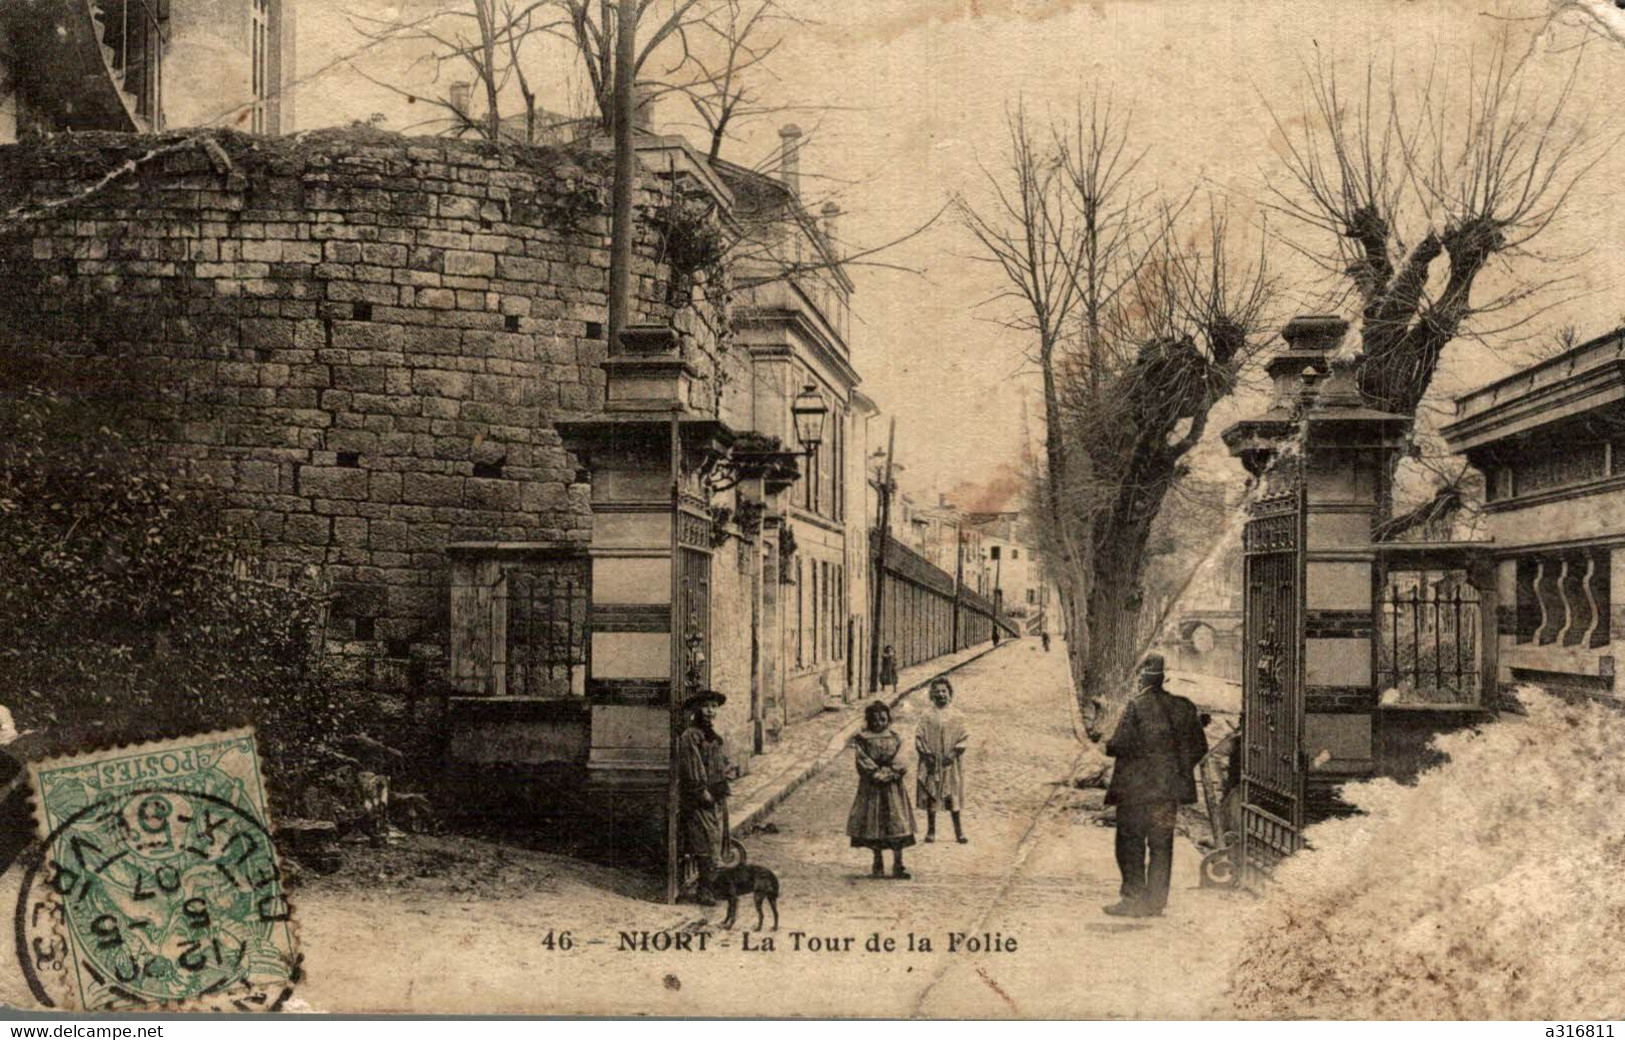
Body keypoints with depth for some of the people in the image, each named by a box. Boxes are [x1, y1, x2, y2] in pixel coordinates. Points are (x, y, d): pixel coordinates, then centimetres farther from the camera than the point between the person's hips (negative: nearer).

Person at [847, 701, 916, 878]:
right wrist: (878, 775, -15)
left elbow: (898, 764, 0)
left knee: (897, 824, -5)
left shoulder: (894, 739, 6)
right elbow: (863, 763, -6)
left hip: (893, 787, 1)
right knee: (873, 825, 4)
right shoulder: (863, 739, 1)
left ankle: (898, 864, 0)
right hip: (871, 788, -1)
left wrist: (890, 774, -15)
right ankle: (878, 865, 17)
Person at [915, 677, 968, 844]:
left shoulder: (956, 717, 4)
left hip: (951, 765, 0)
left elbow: (963, 738, 2)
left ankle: (959, 831, 7)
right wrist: (927, 755, -11)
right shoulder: (927, 718, 3)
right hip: (931, 765, 0)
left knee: (953, 797, 1)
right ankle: (931, 831, 13)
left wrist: (953, 754, -11)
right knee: (930, 797, 3)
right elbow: (919, 738, 1)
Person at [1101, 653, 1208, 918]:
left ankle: (1134, 900, 1)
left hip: (1136, 788, -5)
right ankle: (1156, 902, 11)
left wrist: (1108, 746, 4)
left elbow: (1122, 744, -17)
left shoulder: (1136, 707, -12)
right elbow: (1200, 747, 8)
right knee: (1161, 846, 10)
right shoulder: (1184, 707, 4)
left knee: (1130, 845, 3)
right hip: (1170, 788, 5)